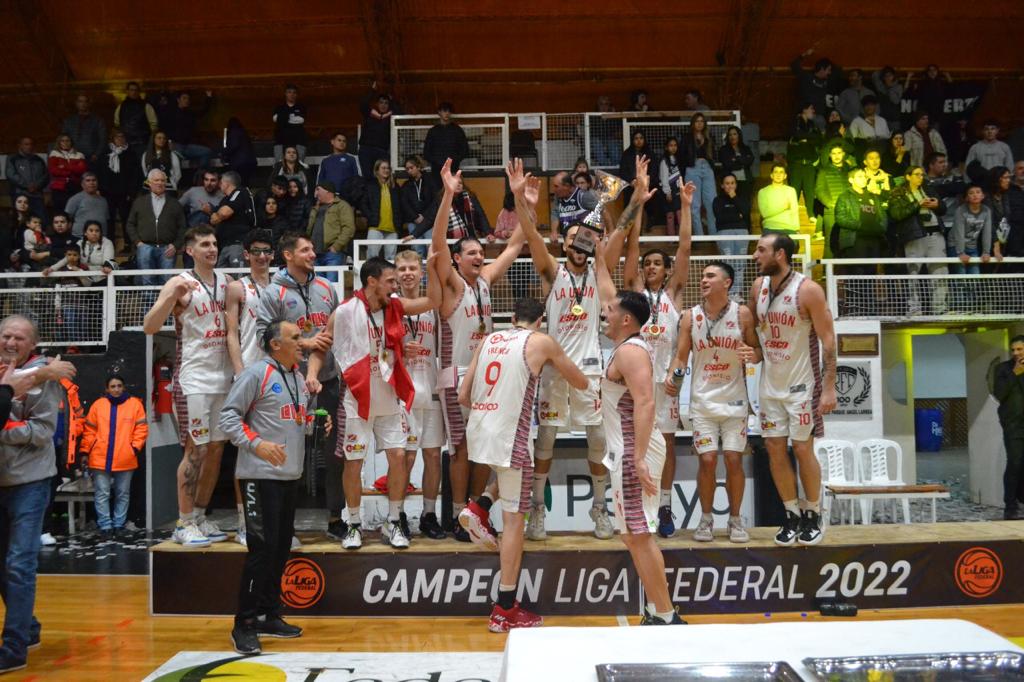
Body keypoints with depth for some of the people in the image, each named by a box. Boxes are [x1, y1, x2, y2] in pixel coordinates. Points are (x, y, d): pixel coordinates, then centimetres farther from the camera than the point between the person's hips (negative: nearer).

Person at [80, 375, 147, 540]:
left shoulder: (135, 404, 1)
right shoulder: (98, 404, 4)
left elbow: (141, 428, 1)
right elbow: (89, 430, 5)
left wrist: (135, 447, -8)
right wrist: (85, 451, 2)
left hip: (125, 459, 0)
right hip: (100, 459, 0)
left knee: (122, 494, 9)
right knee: (102, 494, 1)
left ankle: (119, 525, 19)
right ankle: (105, 526, 8)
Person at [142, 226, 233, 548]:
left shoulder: (226, 281, 10)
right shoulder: (179, 283, -7)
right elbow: (149, 326, -16)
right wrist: (173, 296, -29)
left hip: (223, 376, 6)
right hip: (193, 378, -6)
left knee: (216, 449, 9)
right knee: (196, 450, -4)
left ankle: (200, 517, 20)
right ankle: (183, 524, 6)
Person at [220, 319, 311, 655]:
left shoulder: (299, 377, 15)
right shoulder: (256, 373, -9)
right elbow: (228, 416, -12)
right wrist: (257, 444, -23)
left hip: (291, 475, 8)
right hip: (261, 475, -8)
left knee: (281, 547, 12)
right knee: (262, 548, -8)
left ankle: (268, 616, 24)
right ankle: (244, 625, 2)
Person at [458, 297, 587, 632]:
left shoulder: (489, 340, 14)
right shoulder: (542, 342, 2)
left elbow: (463, 397, 13)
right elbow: (582, 384, 11)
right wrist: (555, 364, 29)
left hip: (477, 432, 5)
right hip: (510, 438, -5)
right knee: (514, 519, 2)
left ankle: (480, 508, 19)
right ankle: (505, 611, 6)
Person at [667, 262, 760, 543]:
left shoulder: (742, 313, -3)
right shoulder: (690, 317, 0)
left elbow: (757, 349, 4)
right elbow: (681, 356, 2)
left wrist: (753, 355, -20)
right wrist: (671, 376, -17)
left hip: (735, 399, 0)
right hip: (703, 400, 1)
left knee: (734, 460, 0)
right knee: (707, 461, -3)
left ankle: (735, 519, 16)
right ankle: (706, 518, 15)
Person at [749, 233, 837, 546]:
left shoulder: (808, 289, -15)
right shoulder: (759, 286, 2)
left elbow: (828, 339, -14)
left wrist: (829, 388, -18)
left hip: (802, 384, -6)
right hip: (770, 383, 6)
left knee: (803, 449, -1)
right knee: (774, 448, 5)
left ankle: (813, 515, 17)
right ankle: (792, 514, 18)